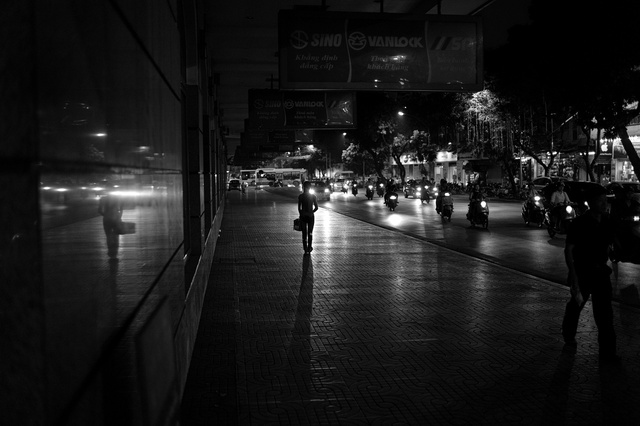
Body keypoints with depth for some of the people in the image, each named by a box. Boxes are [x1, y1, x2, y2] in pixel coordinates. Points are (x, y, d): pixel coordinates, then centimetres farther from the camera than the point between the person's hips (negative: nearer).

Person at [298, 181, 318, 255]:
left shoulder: (300, 196, -7)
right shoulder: (313, 196, -5)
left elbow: (299, 208, -7)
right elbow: (316, 208, -5)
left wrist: (301, 214, 6)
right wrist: (311, 212, 9)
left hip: (303, 216, 0)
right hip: (311, 216, 0)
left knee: (304, 233, 7)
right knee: (310, 233, 14)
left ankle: (305, 249, 6)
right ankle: (309, 248, 20)